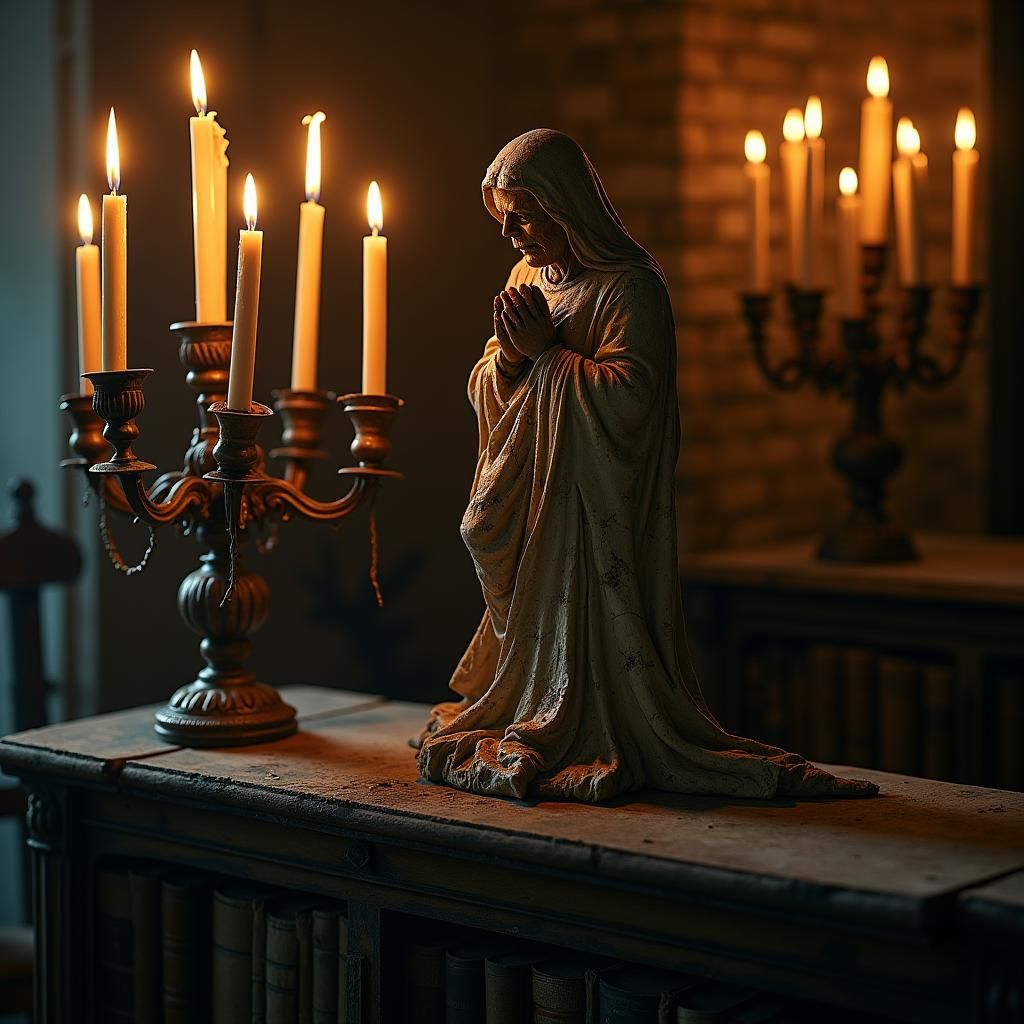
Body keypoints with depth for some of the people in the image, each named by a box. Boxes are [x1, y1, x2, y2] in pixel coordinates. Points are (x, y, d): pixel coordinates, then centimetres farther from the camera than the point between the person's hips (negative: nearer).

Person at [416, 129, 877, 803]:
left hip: (595, 506, -7)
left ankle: (596, 746, 3)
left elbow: (629, 394, -21)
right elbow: (485, 392, 11)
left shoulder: (631, 288, -11)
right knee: (533, 623, 9)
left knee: (591, 619, -6)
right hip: (531, 504, 7)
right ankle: (533, 733, 18)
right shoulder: (527, 279, 13)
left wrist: (547, 351, -17)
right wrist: (509, 354, -11)